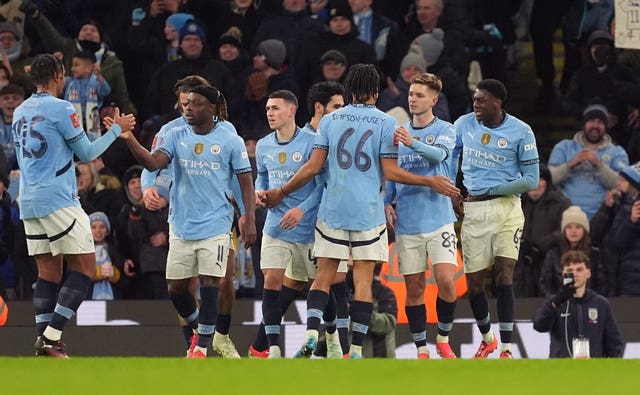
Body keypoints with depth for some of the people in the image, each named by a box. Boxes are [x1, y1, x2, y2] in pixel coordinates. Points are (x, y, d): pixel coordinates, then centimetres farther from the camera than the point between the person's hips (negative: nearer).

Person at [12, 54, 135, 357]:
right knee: (85, 267, -3)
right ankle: (51, 336, -13)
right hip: (58, 201, -8)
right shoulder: (61, 109, -9)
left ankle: (44, 339, 0)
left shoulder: (19, 112, 13)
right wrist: (117, 129, 8)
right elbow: (87, 153, -4)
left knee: (48, 272, 9)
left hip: (29, 203, 8)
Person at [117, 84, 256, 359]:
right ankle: (198, 329, 31)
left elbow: (246, 182, 1)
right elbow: (153, 162, -11)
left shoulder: (230, 140, -3)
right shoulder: (176, 137, 4)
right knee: (176, 287, 6)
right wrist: (130, 140, -26)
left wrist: (249, 220, -6)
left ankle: (202, 346, -5)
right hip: (181, 226, 4)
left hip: (215, 225, -4)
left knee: (209, 284, -10)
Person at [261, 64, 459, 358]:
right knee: (363, 281, 2)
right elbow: (390, 172, -6)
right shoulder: (386, 123, -2)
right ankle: (356, 351, -1)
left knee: (324, 276, 6)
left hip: (332, 210, 2)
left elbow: (313, 167, 2)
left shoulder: (330, 120, 4)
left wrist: (282, 193, 15)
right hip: (369, 212, -2)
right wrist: (431, 182, 5)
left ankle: (311, 334, -14)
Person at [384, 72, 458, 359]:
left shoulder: (445, 130, 0)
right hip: (407, 224, 3)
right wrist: (387, 203, 1)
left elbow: (439, 154, -21)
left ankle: (443, 338, 7)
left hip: (439, 219, -3)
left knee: (446, 281, -13)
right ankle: (421, 349, 8)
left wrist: (412, 143, -40)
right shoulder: (398, 133, 11)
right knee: (414, 288, 2)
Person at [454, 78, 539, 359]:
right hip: (473, 210, 3)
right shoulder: (463, 124, 5)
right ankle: (487, 339, 27)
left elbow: (531, 180, -5)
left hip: (507, 207, -3)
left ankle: (506, 349, -13)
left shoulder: (520, 132, -5)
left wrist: (490, 190, -10)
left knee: (504, 275, -14)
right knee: (474, 283, 3)